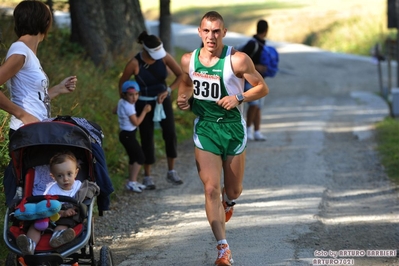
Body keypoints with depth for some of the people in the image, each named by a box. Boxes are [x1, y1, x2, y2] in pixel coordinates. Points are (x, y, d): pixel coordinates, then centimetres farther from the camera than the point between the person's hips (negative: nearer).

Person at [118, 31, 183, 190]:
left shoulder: (164, 57, -14)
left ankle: (171, 172, 9)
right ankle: (147, 177, 12)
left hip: (163, 100, 2)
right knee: (147, 138, 1)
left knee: (170, 134, -5)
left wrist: (167, 90, -20)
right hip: (144, 103, -2)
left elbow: (181, 75, -9)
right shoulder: (135, 63, -20)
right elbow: (122, 82, -5)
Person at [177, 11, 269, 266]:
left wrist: (239, 97, -20)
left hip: (232, 128, -1)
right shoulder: (189, 60, -2)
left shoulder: (238, 60, -13)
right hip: (204, 128, 1)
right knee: (211, 189, -11)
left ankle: (228, 202, 52)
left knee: (233, 190, 12)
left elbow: (262, 88, -5)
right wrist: (184, 98, -3)